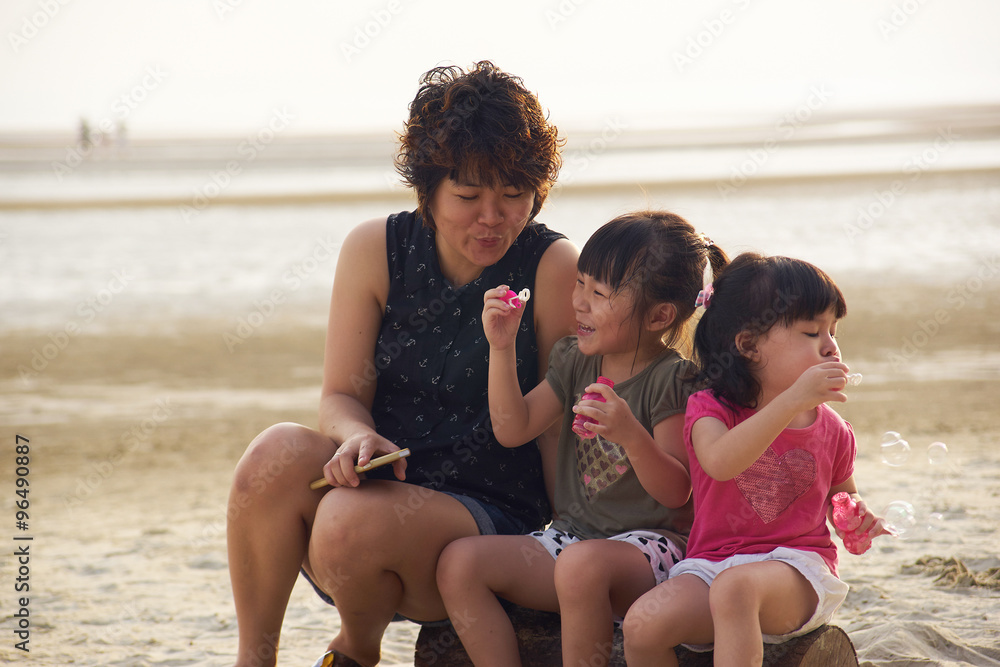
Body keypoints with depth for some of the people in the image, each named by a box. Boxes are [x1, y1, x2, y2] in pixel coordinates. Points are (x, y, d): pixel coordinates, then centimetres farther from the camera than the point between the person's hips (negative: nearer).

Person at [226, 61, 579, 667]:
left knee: (354, 523, -32)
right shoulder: (376, 249, 4)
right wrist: (359, 436, -19)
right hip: (383, 486, 3)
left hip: (490, 520, -3)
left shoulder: (554, 268, -6)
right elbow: (342, 396, 2)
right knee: (279, 453, -28)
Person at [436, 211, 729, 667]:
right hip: (573, 535, 7)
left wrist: (631, 434, -33)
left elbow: (676, 491, -15)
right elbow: (513, 430, 7)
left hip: (650, 541, -7)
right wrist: (502, 348, -3)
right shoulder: (576, 360, 11)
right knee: (458, 562, -13)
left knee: (582, 564, -40)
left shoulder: (670, 380, -10)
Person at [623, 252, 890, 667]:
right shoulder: (709, 409, 1)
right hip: (712, 565, 1)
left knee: (735, 586, -36)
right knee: (642, 624, -27)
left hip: (796, 569, 0)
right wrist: (793, 400, -32)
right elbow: (720, 461, -24)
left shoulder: (831, 430, 8)